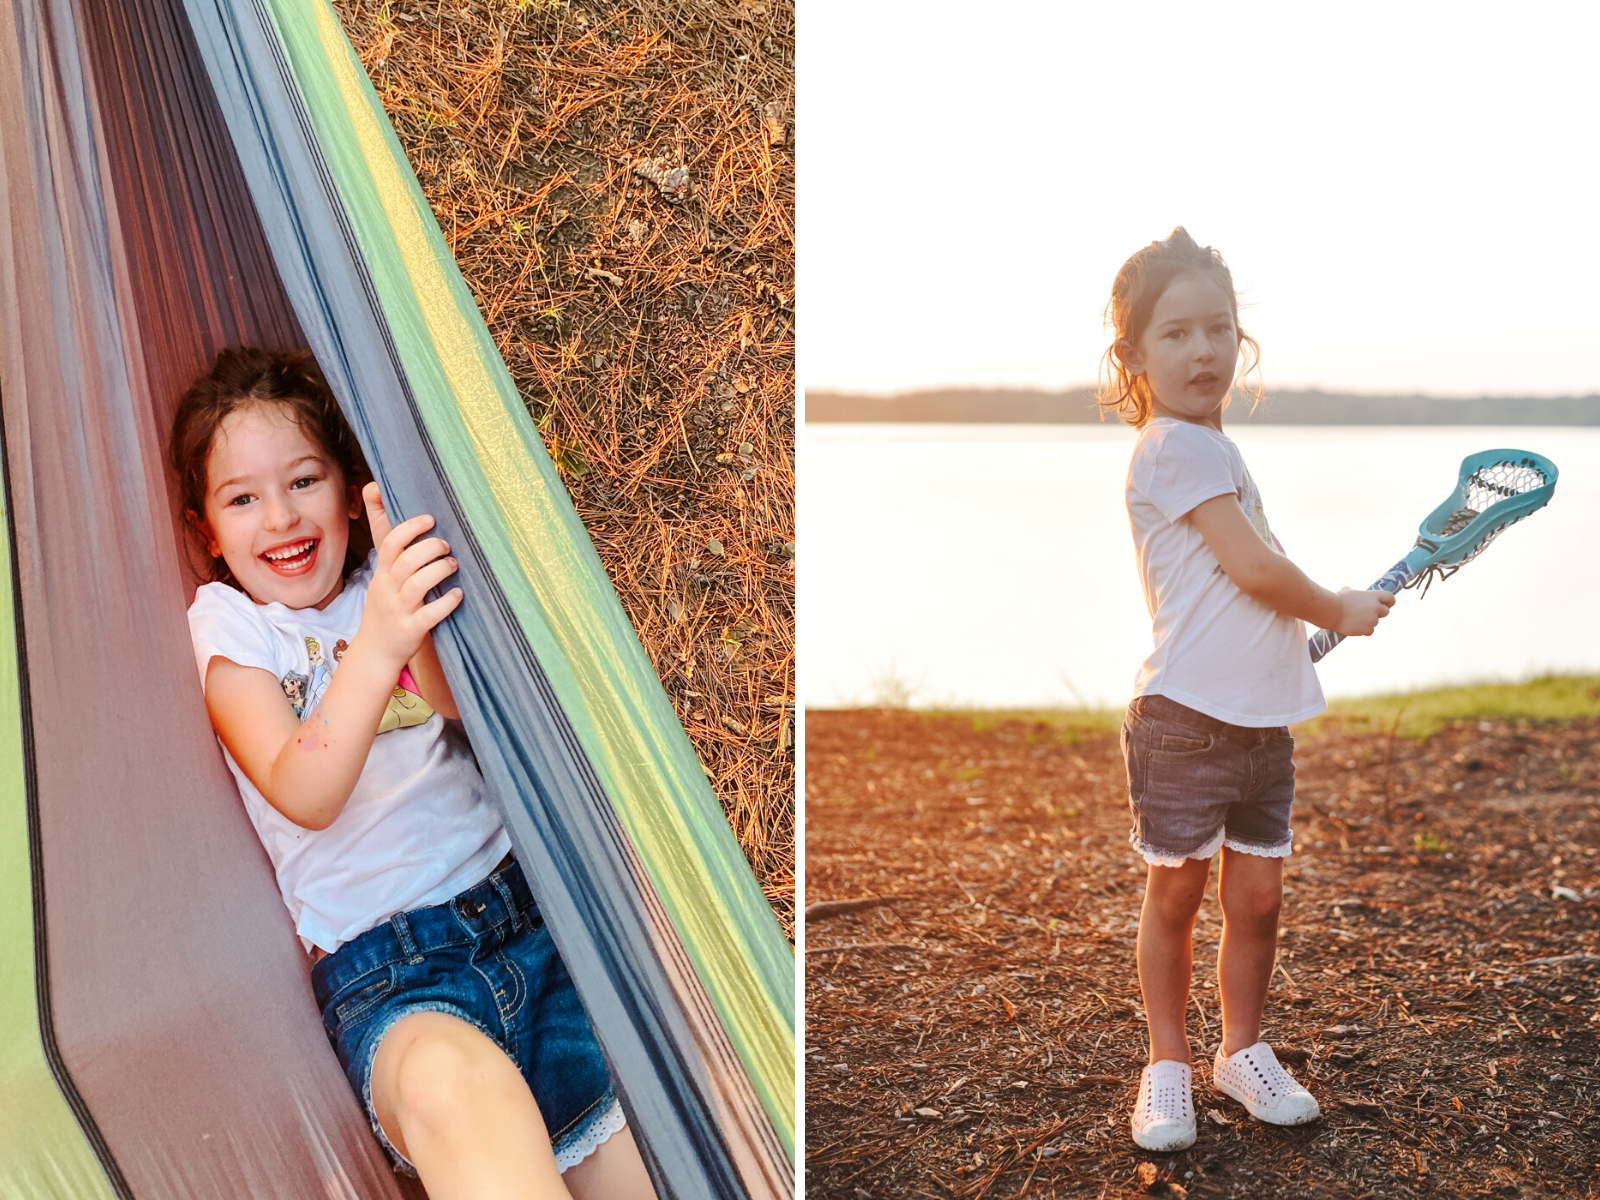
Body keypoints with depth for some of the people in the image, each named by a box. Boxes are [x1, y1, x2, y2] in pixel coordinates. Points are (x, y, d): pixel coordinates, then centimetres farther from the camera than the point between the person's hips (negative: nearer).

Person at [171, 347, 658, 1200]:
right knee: (450, 1079, -37)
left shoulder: (383, 582, 14)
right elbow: (304, 797, -12)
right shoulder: (228, 623, 6)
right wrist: (374, 646, -29)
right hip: (387, 970, -3)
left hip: (529, 912, 3)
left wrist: (420, 625, -26)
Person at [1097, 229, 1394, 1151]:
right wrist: (1340, 611, -1)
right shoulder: (1174, 447, -13)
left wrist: (1318, 618, 13)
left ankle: (1244, 1050, 30)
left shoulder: (1214, 448, 15)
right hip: (1188, 718, -8)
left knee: (1257, 895, 12)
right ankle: (1169, 1065, 20)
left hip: (1264, 718, 8)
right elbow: (1255, 568, -16)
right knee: (1176, 894, 5)